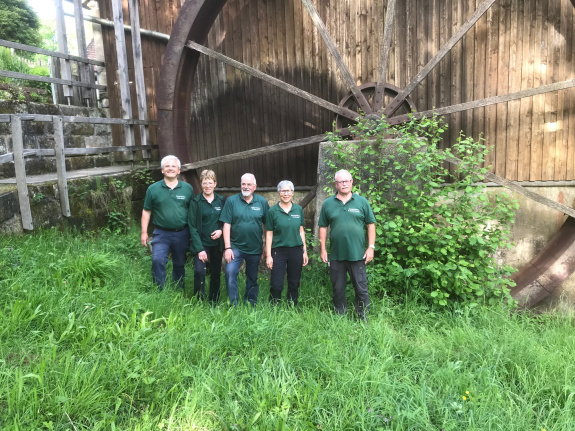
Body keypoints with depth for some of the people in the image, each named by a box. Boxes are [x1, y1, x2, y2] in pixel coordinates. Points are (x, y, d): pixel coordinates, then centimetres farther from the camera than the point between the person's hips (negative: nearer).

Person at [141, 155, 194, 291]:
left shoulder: (187, 188, 4)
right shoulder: (153, 189, 1)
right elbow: (146, 211, 5)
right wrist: (144, 232, 1)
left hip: (182, 234, 1)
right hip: (161, 234, -1)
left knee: (180, 264, 13)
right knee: (157, 260, -17)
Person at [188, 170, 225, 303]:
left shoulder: (222, 200, 5)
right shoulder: (195, 202, -3)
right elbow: (192, 227, -7)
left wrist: (221, 231, -11)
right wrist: (199, 249, -14)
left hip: (217, 244, 3)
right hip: (201, 244, -3)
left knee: (216, 274, 10)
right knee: (199, 271, -19)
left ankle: (214, 302, 25)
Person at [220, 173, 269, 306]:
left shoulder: (262, 202, 1)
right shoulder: (231, 200, -3)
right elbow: (226, 225, -6)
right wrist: (227, 247, -11)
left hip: (255, 248, 2)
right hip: (236, 246, -1)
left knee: (252, 278, 13)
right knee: (230, 272, -19)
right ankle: (234, 305, -7)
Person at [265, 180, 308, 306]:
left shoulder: (298, 209, 6)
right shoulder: (272, 211, -3)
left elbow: (301, 231, 11)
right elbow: (269, 234, -2)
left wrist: (304, 251, 8)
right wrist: (268, 255, -5)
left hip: (296, 250, 3)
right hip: (279, 251, -3)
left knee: (294, 284, 11)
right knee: (276, 285, -3)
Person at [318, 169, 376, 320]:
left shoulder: (362, 202, 2)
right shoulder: (328, 204, 4)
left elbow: (371, 224, 4)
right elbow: (323, 227, 7)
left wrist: (371, 247, -2)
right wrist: (323, 249, 3)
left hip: (357, 254, -1)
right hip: (336, 255, 1)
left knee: (361, 288, 5)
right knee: (338, 289, 13)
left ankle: (364, 319, 19)